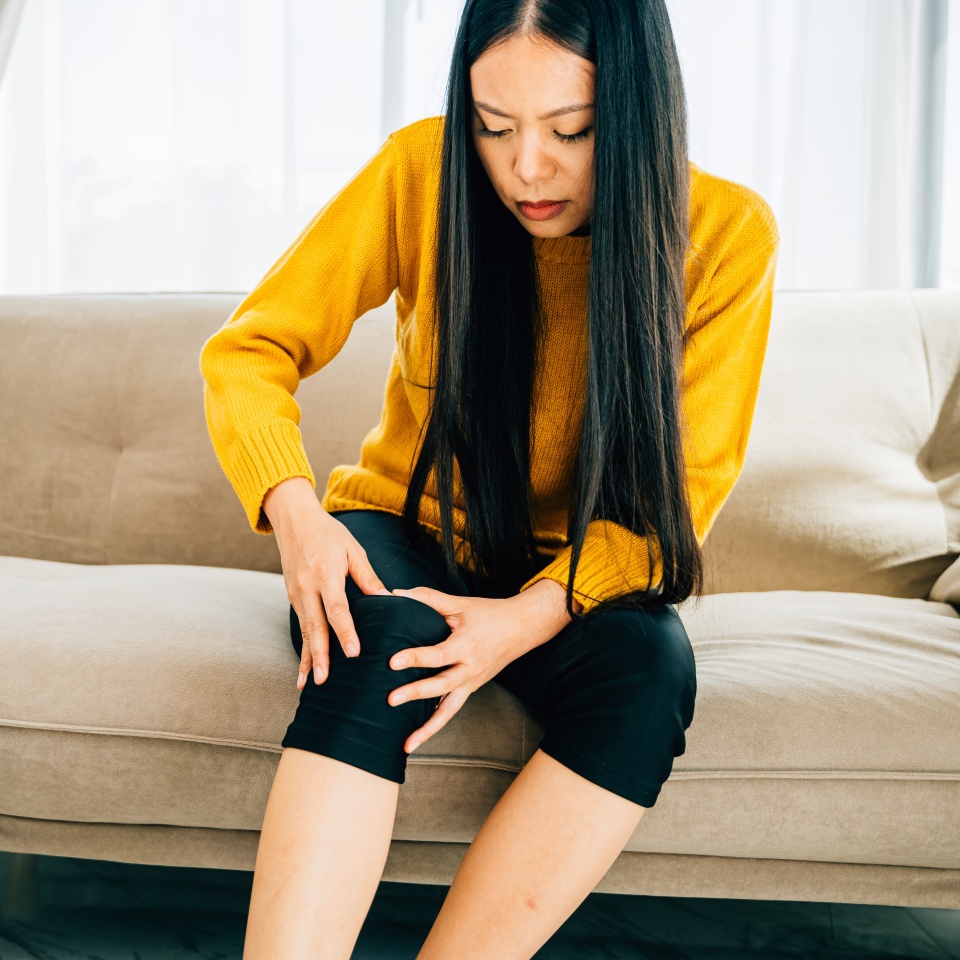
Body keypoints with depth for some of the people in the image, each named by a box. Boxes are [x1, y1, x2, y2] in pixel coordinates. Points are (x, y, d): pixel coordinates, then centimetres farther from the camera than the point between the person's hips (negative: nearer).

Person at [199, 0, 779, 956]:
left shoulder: (727, 235, -13)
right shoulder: (420, 172, -12)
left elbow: (682, 491, -12)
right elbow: (248, 348, -9)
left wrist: (536, 612, -30)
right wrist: (293, 509, -30)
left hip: (583, 574, 1)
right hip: (408, 537, 0)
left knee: (649, 665, -33)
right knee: (379, 641, -35)